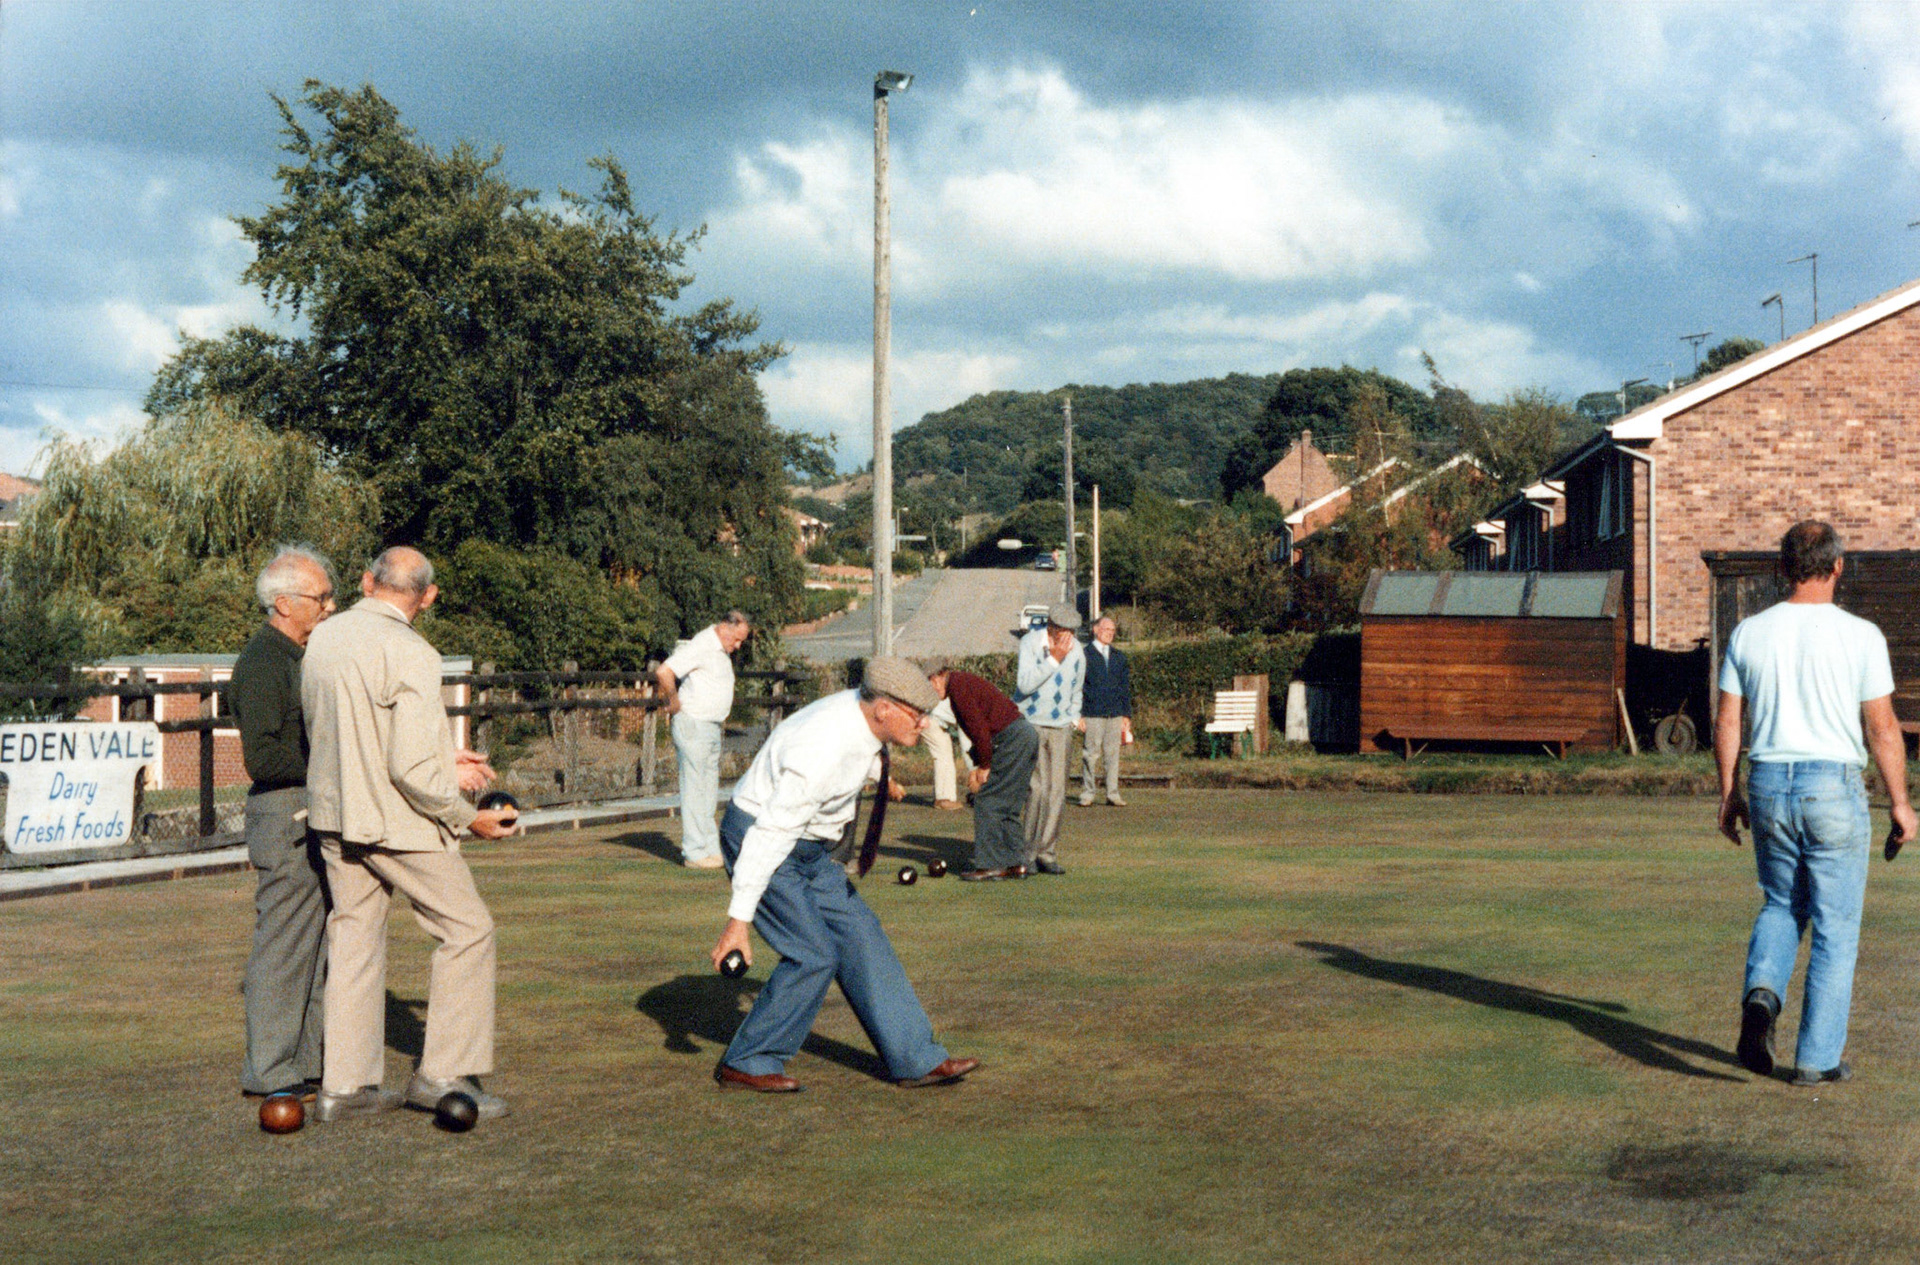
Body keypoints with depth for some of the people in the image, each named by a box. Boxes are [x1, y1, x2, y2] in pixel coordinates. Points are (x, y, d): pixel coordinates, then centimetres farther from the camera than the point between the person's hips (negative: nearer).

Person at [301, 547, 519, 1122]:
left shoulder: (323, 638, 4)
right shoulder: (409, 654, -19)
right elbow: (412, 769, -22)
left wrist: (444, 761, 18)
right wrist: (469, 817, -8)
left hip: (333, 814, 8)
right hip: (396, 819, -7)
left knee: (354, 938, 14)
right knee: (467, 929, 5)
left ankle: (344, 1084, 17)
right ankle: (443, 1073, 6)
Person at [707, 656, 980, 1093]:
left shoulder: (861, 710, -6)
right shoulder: (823, 751, -33)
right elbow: (768, 836, -31)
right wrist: (738, 920, -28)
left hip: (807, 849, 9)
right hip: (757, 840, -9)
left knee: (859, 939, 4)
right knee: (813, 955, -13)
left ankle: (916, 1060, 7)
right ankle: (744, 1064, 2)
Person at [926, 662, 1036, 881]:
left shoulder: (958, 685, -9)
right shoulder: (963, 681, 22)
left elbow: (978, 726, -17)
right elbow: (978, 727, 23)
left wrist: (984, 766, -10)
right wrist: (978, 767, 13)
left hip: (1012, 738, -10)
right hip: (1026, 734, 10)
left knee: (986, 801, -4)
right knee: (1007, 805, 14)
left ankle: (991, 865, -3)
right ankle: (1016, 863, 15)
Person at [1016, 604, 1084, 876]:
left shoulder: (1077, 652, 3)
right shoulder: (1030, 643, -10)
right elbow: (1025, 684, -22)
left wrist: (1074, 718, 13)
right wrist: (1054, 659, -25)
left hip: (1060, 729, 4)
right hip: (1030, 724, -4)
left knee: (1057, 792, -1)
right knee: (1037, 789, -13)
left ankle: (1047, 854, 7)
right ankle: (1028, 853, -3)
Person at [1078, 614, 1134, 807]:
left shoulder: (1119, 657, 17)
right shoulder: (1084, 655, 2)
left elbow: (1125, 686, 18)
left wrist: (1127, 714, 11)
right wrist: (1078, 713, -8)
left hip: (1116, 714, 4)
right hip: (1092, 714, -4)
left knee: (1113, 755, 4)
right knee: (1090, 755, -3)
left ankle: (1113, 794, 9)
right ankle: (1087, 794, 3)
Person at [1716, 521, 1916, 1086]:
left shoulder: (1750, 633, 1)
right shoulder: (1860, 636, -8)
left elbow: (1727, 724, 4)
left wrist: (1729, 794, 14)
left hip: (1768, 786, 4)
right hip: (1833, 788, -3)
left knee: (1781, 906, 21)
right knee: (1835, 924, 6)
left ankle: (1761, 993, -7)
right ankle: (1817, 1057, 8)